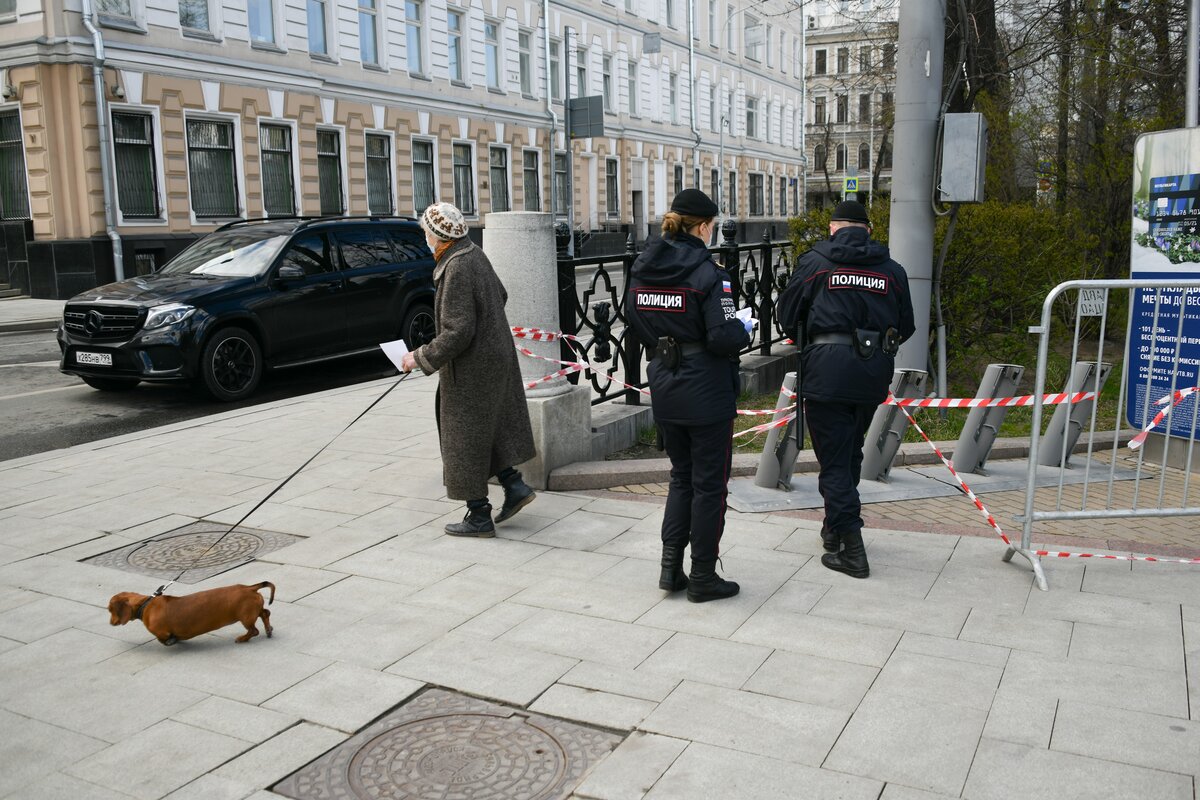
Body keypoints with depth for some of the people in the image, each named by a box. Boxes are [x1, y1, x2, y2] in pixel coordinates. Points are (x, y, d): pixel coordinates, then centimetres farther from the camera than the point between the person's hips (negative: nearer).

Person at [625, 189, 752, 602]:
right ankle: (703, 577, 16)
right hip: (706, 390, -6)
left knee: (682, 475, 21)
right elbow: (724, 338, -21)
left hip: (664, 387, 7)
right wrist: (745, 329, -2)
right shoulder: (706, 272, -17)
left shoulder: (642, 269, 4)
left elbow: (637, 326, 12)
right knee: (710, 483, 7)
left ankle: (671, 567, 19)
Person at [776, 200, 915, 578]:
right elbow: (905, 328, 14)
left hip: (827, 370, -4)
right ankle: (836, 528, 33)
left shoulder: (815, 262, 0)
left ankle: (851, 550, -2)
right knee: (851, 453, 20)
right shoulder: (892, 270, 9)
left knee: (834, 459, 0)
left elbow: (786, 315, 5)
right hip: (874, 375, 4)